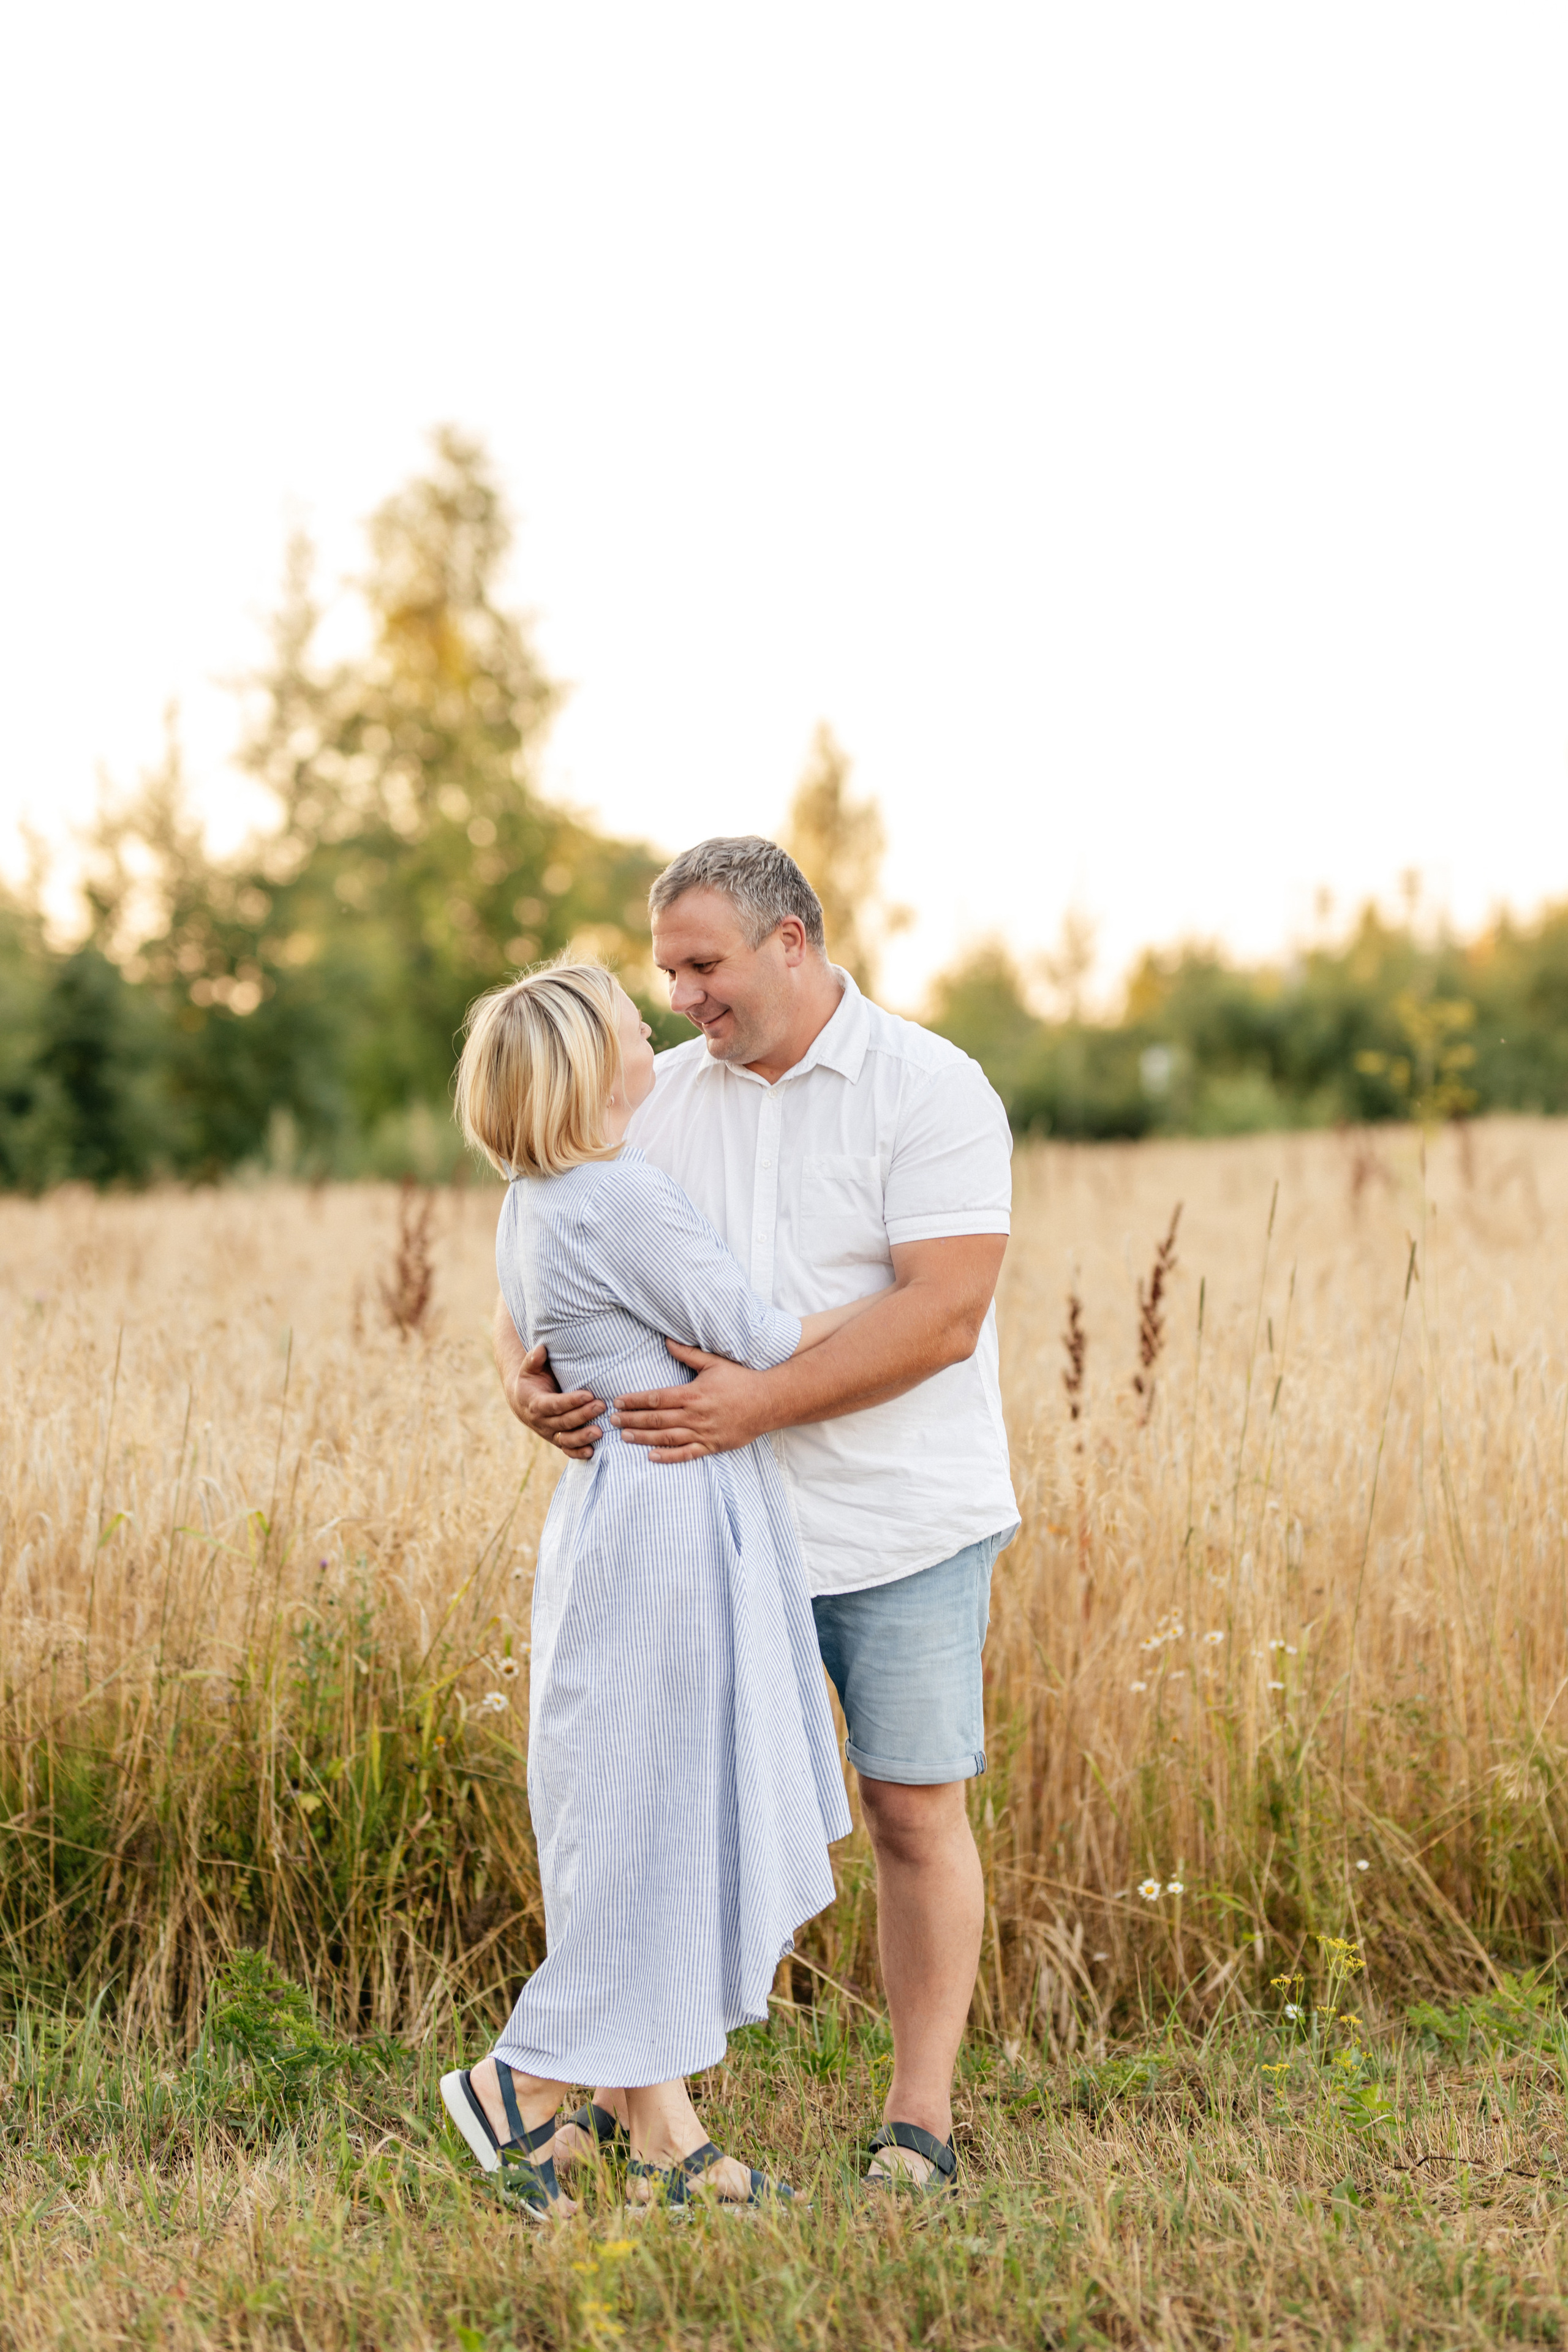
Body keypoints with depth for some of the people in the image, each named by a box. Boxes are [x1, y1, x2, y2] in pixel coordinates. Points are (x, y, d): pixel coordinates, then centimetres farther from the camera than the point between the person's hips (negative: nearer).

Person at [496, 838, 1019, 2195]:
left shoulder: (929, 1091, -8)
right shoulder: (659, 1098, 8)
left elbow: (944, 1313, -18)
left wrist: (761, 1400, -26)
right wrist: (527, 1366, -14)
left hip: (902, 1523, -4)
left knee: (914, 1812, 2)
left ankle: (920, 2120, 13)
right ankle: (626, 2099, 15)